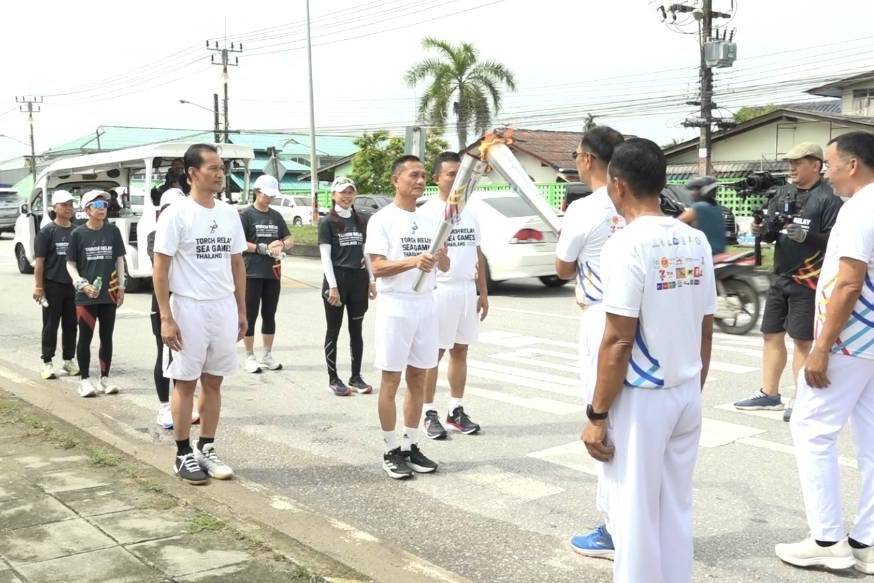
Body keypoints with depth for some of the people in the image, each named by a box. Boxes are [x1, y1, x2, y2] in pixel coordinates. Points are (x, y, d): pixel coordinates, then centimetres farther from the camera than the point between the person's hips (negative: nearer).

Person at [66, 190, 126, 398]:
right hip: (86, 295, -2)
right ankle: (84, 380, 13)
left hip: (109, 294, 2)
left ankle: (105, 378, 19)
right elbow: (70, 264, 2)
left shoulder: (113, 231, 4)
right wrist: (82, 284, -12)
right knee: (85, 337, 4)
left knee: (106, 337, 9)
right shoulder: (78, 234, -2)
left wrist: (121, 287, 5)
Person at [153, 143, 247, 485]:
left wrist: (241, 310, 12)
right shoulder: (176, 214, -9)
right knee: (185, 382, 4)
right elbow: (161, 269, -11)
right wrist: (166, 318, -16)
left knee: (213, 381, 11)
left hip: (224, 309, 5)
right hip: (189, 309, -5)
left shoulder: (229, 213, 8)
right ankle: (184, 454, 14)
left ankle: (207, 449, 21)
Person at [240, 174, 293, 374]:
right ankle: (250, 357, 10)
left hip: (273, 272, 5)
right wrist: (263, 248, -17)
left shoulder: (276, 216, 12)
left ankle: (267, 356, 21)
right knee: (250, 315, 1)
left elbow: (289, 239, 14)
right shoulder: (247, 214, -5)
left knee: (269, 315, 11)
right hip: (252, 273, -5)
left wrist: (281, 245, -8)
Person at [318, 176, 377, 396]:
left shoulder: (359, 221, 11)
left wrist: (372, 281, 9)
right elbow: (325, 256, -8)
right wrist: (333, 286, -15)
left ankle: (356, 377, 17)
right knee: (333, 330, 3)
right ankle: (333, 379, 10)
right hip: (337, 278, -5)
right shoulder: (327, 222, -4)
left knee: (356, 330, 9)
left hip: (358, 279, 5)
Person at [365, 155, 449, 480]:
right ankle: (391, 451, 10)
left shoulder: (429, 221, 11)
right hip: (395, 307, -6)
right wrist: (414, 261, -30)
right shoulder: (382, 219, -7)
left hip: (426, 306, 6)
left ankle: (411, 446, 20)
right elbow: (377, 267, -15)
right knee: (391, 382, 1)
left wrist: (441, 255, -13)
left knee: (418, 380, 10)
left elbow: (444, 268, 11)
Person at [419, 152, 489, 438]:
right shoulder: (427, 212, -8)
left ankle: (456, 410, 21)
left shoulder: (470, 212, 12)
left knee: (460, 351, 12)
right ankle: (429, 414, 10)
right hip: (439, 291, -6)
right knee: (433, 354, 1)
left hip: (468, 291, 6)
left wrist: (483, 292, 14)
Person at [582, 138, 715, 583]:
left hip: (640, 399, -7)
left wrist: (597, 415, -11)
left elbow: (618, 342, -18)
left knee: (633, 513, 4)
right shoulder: (696, 242, 5)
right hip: (686, 395, 7)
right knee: (676, 507, 16)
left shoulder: (626, 245, -16)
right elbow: (706, 330, 11)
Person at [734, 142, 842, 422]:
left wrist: (806, 235, -28)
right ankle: (769, 394, 24)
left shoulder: (829, 198, -10)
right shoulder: (784, 193, 11)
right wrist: (762, 230, -10)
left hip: (808, 281, -7)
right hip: (781, 277, 7)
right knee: (772, 335, 12)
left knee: (802, 340, -2)